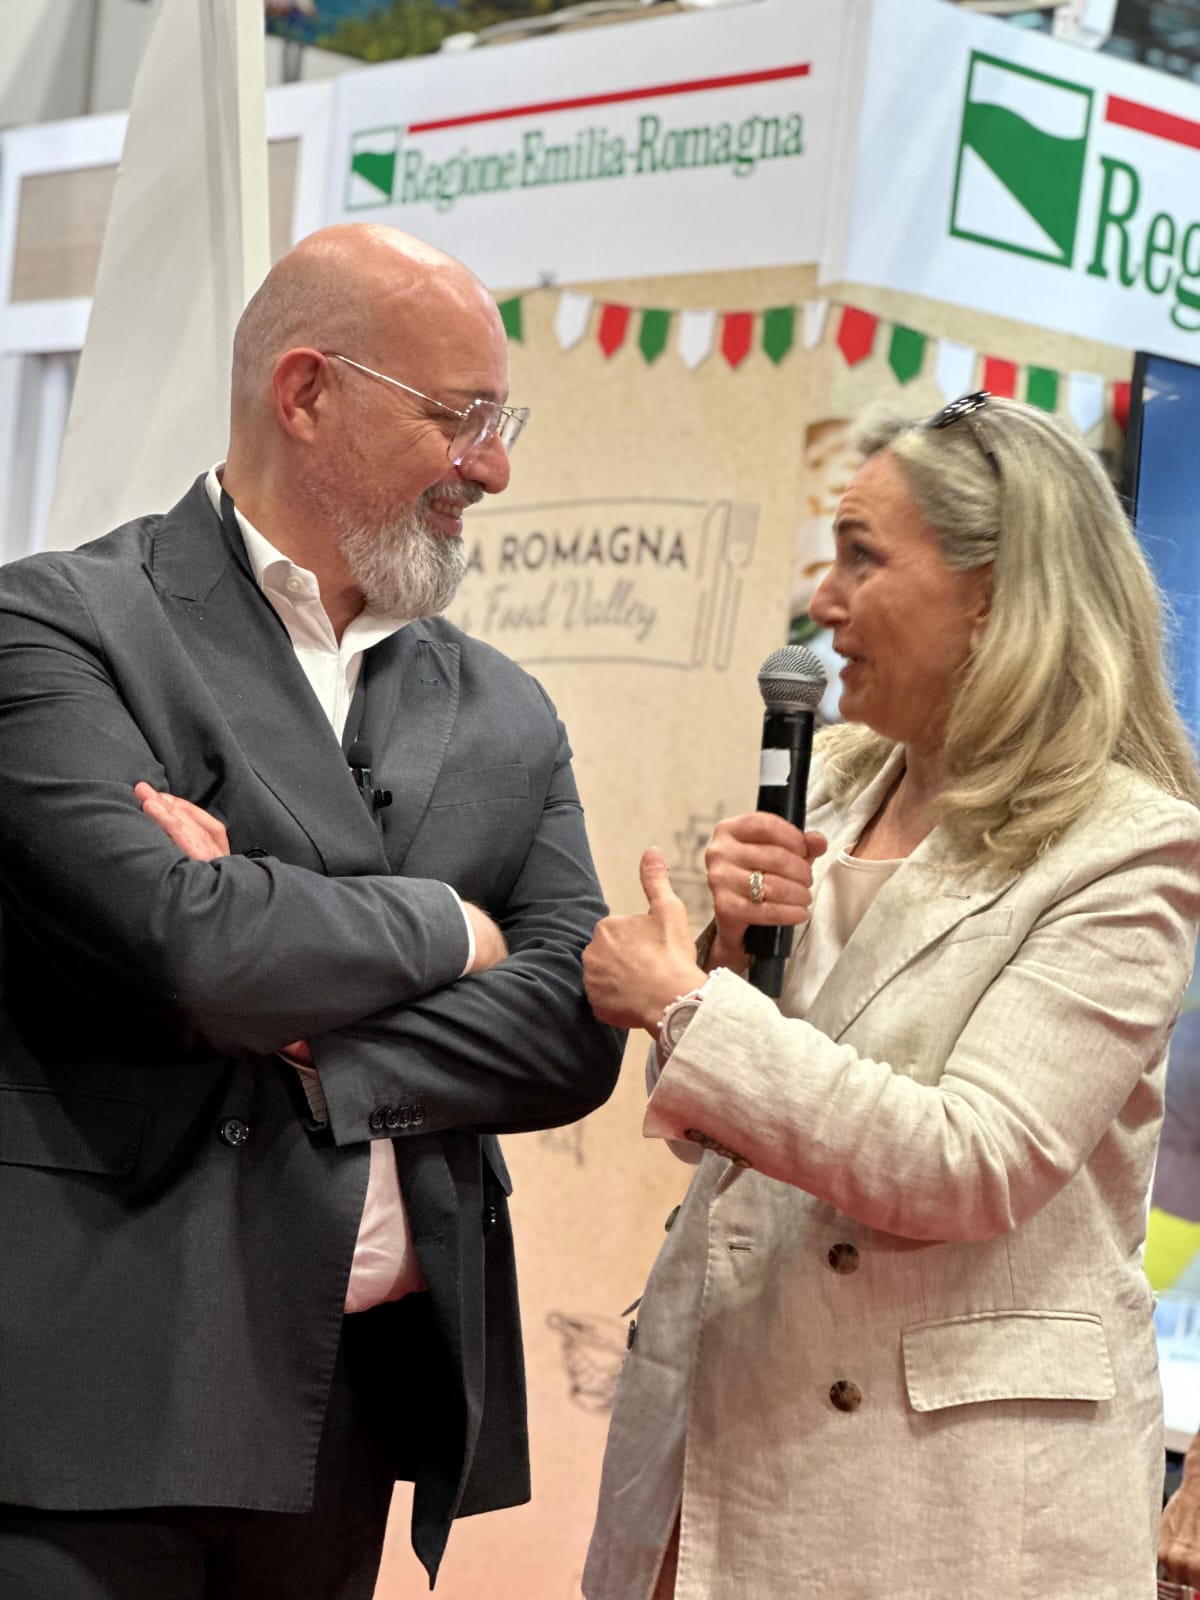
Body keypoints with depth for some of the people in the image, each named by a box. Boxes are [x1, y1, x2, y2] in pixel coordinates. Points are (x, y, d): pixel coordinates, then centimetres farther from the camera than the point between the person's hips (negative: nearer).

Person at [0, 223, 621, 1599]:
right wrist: (442, 923, -2)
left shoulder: (505, 720, 13)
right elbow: (186, 937, -19)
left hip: (362, 1399, 5)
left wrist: (298, 1048, -10)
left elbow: (574, 1033, 4)